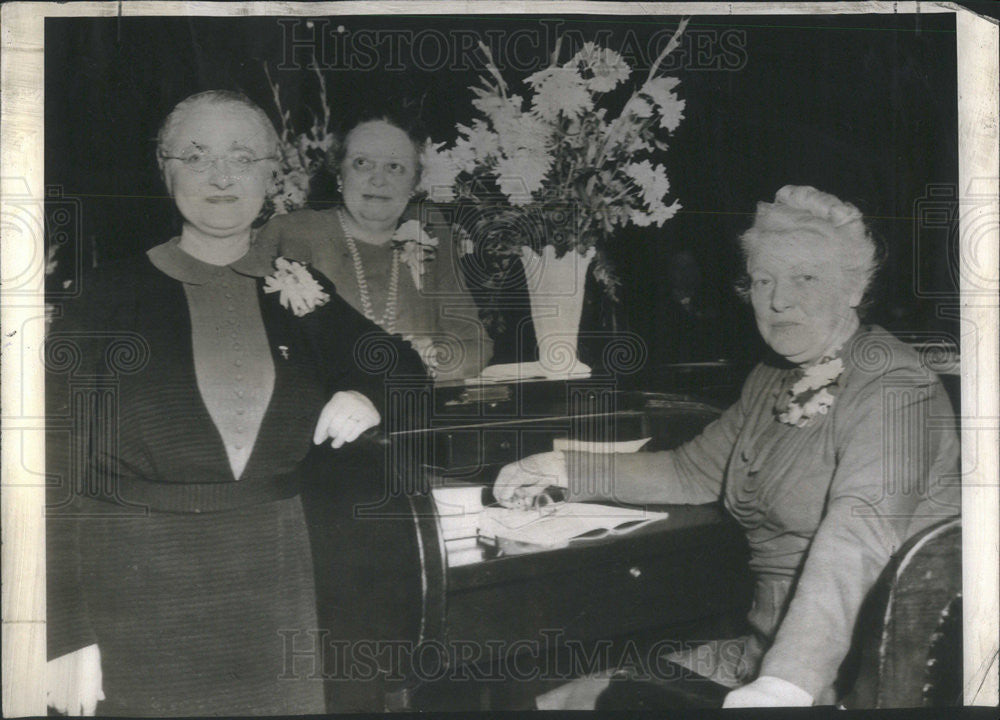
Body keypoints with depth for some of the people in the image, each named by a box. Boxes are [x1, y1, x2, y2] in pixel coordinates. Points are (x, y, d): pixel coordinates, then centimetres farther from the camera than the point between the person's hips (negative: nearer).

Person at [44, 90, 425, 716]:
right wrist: (67, 637, -9)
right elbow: (58, 475, -4)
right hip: (138, 608, -2)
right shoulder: (110, 298, -3)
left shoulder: (307, 296, 5)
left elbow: (405, 371, 20)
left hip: (278, 607, 3)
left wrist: (369, 397, -3)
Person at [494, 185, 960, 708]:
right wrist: (564, 471, 16)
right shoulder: (772, 380, 12)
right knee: (566, 698, -2)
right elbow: (692, 472, 25)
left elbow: (857, 538, -30)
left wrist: (781, 688, -42)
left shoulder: (892, 389, -16)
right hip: (768, 645, 8)